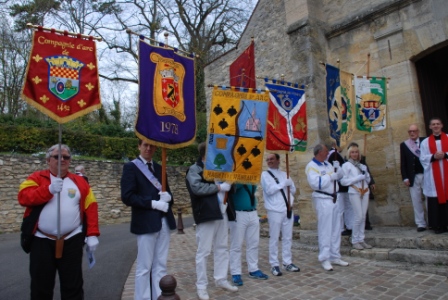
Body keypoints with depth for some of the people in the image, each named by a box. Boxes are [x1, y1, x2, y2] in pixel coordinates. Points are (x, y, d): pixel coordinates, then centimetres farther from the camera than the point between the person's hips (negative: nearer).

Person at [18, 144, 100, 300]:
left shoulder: (79, 182, 5)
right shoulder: (37, 178, 3)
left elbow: (91, 208, 1)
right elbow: (23, 197, -13)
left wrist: (92, 234, -6)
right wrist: (49, 189, -26)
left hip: (72, 241, 1)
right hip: (42, 241, 0)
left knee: (73, 285, 9)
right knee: (41, 286, 11)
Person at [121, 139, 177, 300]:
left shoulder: (159, 168, 15)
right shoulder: (130, 167, -3)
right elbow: (127, 197, -14)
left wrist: (167, 197, -7)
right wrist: (153, 203, -19)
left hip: (164, 222, 6)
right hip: (145, 223, -5)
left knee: (161, 265, 12)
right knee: (144, 267, 5)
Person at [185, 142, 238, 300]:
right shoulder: (194, 170, -6)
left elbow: (226, 185, 28)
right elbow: (197, 188, -23)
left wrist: (228, 184, 4)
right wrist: (219, 187, -15)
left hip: (221, 213, 8)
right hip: (206, 215, -8)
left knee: (222, 248, 14)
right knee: (203, 251, 1)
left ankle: (221, 279, 29)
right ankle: (201, 285, 15)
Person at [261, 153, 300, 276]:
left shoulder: (284, 174, 13)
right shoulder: (265, 174, -2)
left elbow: (293, 190, 17)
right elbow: (269, 190, -16)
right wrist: (283, 184, -11)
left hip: (288, 209, 5)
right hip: (275, 210, -5)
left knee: (287, 238, 11)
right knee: (274, 238, 0)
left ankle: (287, 263, 22)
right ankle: (274, 265, 10)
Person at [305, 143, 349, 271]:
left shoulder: (327, 164, 14)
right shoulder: (311, 166, -12)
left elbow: (339, 175, 19)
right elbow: (316, 183, -25)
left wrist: (336, 165, 3)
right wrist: (330, 176, -15)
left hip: (333, 198, 9)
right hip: (322, 200, -9)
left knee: (336, 229, 13)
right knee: (325, 230, -5)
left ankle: (335, 256, 24)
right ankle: (325, 259, 4)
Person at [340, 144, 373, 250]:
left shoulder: (362, 165, 18)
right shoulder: (346, 165, 1)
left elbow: (368, 180, 18)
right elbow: (343, 181, -8)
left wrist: (365, 173, -1)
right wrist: (358, 178, -10)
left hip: (365, 192, 5)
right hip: (354, 192, -5)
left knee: (363, 217, 6)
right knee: (358, 216, -8)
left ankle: (361, 239, 14)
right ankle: (355, 241, 3)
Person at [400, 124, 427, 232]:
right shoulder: (404, 145, 5)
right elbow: (403, 163, 3)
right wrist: (405, 178, -3)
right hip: (413, 177, 1)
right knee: (417, 201, 4)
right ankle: (421, 224, 12)